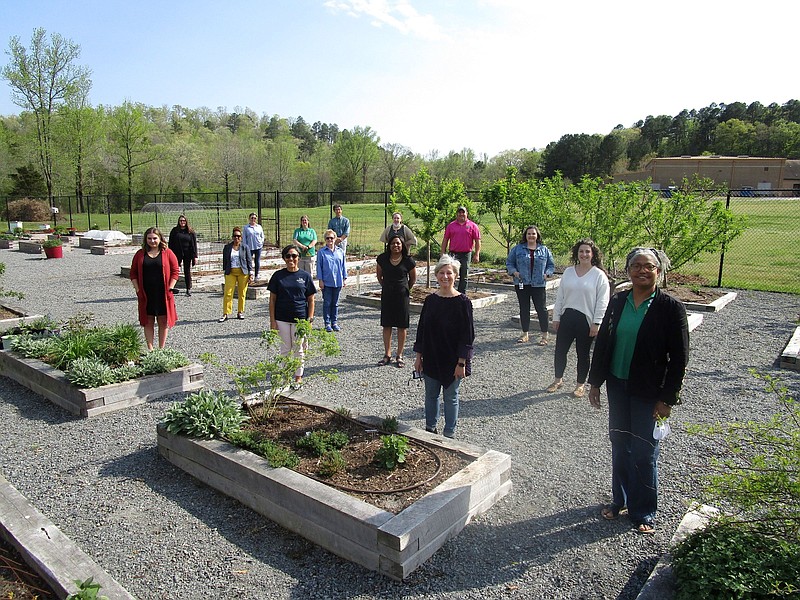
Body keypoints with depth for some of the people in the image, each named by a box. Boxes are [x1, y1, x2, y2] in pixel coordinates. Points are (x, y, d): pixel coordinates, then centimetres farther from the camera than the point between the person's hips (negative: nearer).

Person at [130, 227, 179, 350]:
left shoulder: (168, 253, 1)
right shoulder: (140, 254, 7)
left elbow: (175, 271, -1)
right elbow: (133, 273, 9)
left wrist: (170, 289, -7)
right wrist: (137, 289, -1)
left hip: (163, 294, -1)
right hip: (146, 295, 2)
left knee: (163, 321, 5)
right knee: (148, 322, 6)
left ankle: (161, 349, 16)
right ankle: (150, 349, 13)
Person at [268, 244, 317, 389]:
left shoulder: (305, 276, 0)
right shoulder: (278, 276, 1)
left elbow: (311, 300, 2)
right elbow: (272, 299, 3)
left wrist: (310, 320, -5)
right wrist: (272, 321, -2)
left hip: (300, 318, -1)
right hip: (282, 319, 1)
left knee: (299, 349, 8)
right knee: (285, 349, 10)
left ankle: (298, 377, 23)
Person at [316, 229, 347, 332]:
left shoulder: (340, 251, 7)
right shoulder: (321, 252, -2)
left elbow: (343, 266, 12)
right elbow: (319, 267, -1)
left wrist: (344, 278, 9)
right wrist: (320, 280, -5)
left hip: (338, 282, 3)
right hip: (326, 282, -3)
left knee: (335, 303, 11)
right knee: (327, 303, 3)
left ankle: (334, 322, 19)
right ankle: (327, 323, 11)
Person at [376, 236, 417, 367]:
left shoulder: (408, 261, -7)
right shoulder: (382, 259, -1)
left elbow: (413, 279, 7)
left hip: (402, 296, -2)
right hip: (386, 296, 2)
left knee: (402, 326, 3)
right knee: (386, 325, 6)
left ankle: (399, 356, 13)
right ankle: (387, 354, 17)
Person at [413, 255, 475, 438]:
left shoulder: (462, 302, -12)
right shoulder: (430, 300, 1)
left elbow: (467, 334, -12)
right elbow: (421, 329, 6)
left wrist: (461, 363, -14)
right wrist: (418, 357, 5)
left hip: (452, 361, -4)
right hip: (431, 359, 4)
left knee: (450, 397, 9)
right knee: (431, 395, 17)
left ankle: (449, 433, 25)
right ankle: (430, 428, 34)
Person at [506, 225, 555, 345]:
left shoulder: (544, 250, 9)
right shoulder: (517, 249, 6)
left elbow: (551, 265, 13)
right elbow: (509, 263, 8)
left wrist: (547, 274, -5)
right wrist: (514, 272, -9)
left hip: (539, 285, -1)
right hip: (522, 284, 1)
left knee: (541, 309, -1)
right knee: (524, 309, 8)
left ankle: (544, 335, 8)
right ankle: (525, 334, 20)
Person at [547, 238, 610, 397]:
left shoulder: (599, 275, -6)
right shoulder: (568, 272, 6)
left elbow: (602, 302, -8)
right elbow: (560, 296, 9)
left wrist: (596, 323, -13)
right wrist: (556, 317, 7)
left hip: (586, 320, -3)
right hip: (567, 317, 4)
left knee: (583, 354, 9)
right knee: (560, 350, 9)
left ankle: (580, 384, 25)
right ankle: (558, 380, 28)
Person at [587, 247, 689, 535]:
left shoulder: (671, 308, -11)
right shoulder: (617, 302, 1)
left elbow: (679, 358, -10)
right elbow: (602, 342, 7)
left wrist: (667, 399, -11)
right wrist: (595, 382, 7)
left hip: (649, 393, -4)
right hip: (617, 387, 4)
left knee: (644, 452, 6)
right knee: (619, 445, 16)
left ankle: (643, 511, 24)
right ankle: (619, 499, 34)